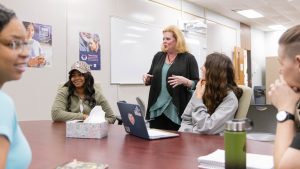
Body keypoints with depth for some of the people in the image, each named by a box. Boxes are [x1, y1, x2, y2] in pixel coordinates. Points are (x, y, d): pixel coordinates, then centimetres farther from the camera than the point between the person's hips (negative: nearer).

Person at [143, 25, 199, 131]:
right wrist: (146, 78, -2)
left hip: (176, 109, -4)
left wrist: (185, 81, -21)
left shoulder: (188, 58, -2)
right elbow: (151, 78, 19)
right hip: (156, 108, 4)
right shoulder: (158, 56, 11)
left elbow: (197, 84, -3)